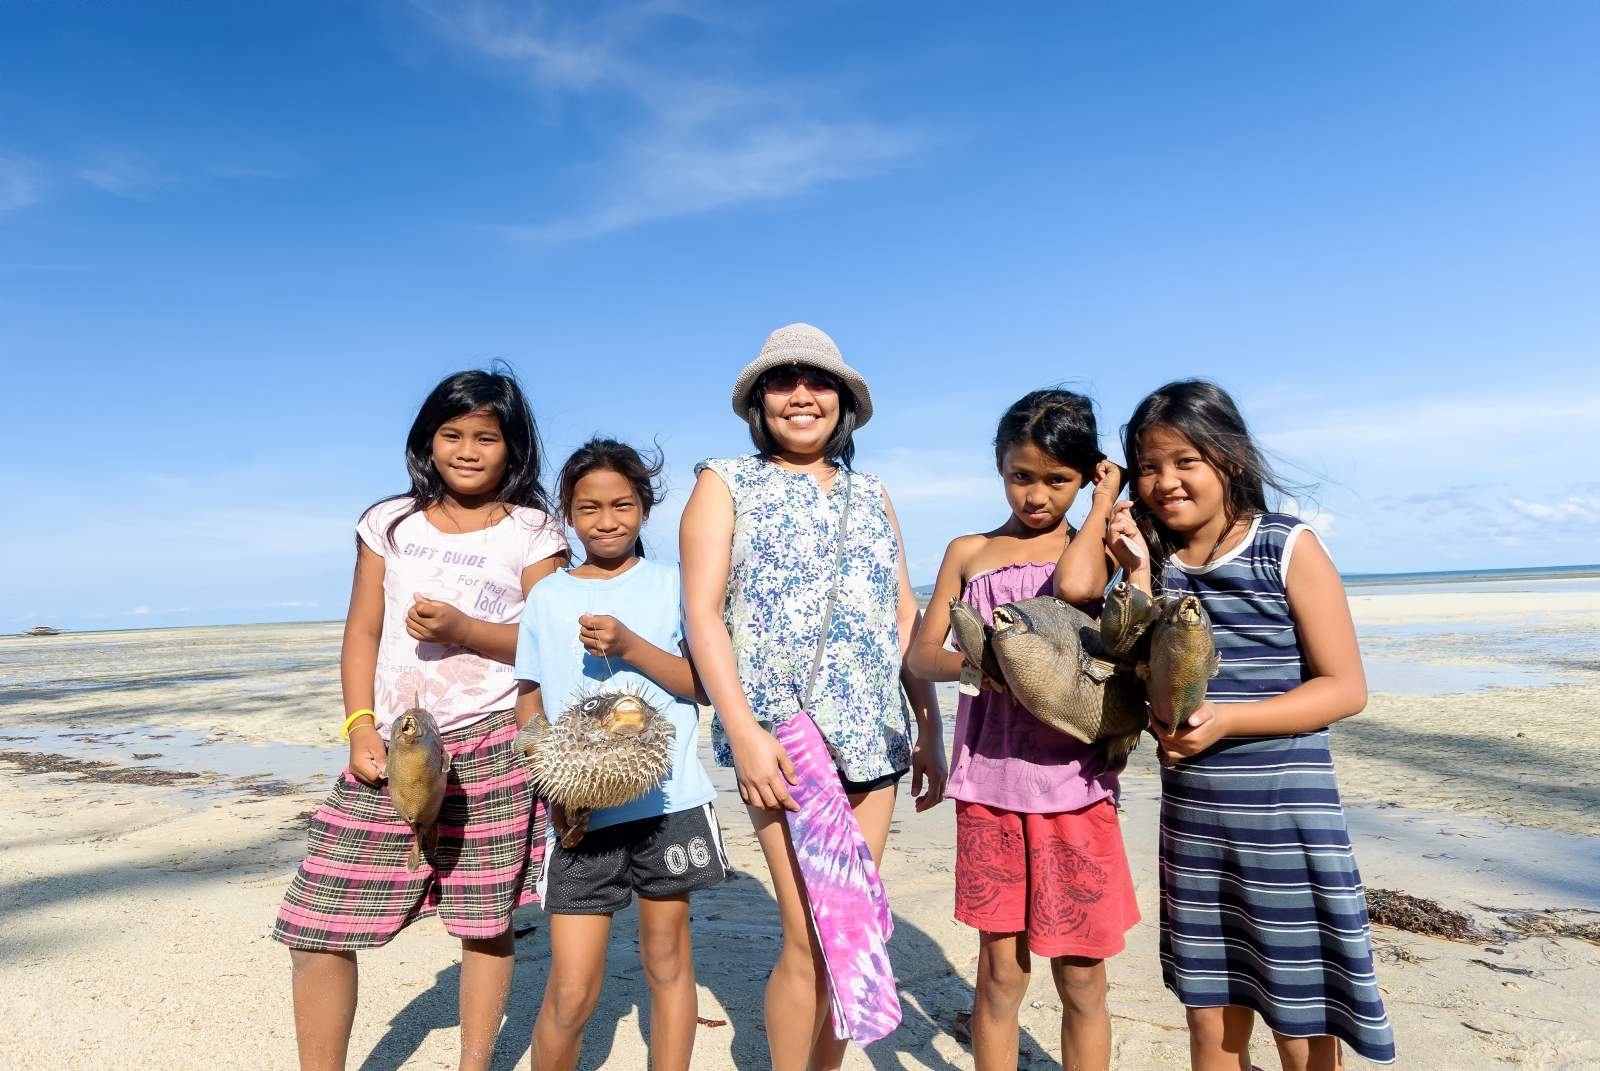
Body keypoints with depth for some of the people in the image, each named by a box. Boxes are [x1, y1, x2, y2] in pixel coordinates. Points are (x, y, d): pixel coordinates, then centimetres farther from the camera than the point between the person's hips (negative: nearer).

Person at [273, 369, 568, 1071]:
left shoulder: (534, 534, 3)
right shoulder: (390, 523, 11)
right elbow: (363, 632, 9)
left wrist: (464, 630, -15)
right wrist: (360, 726, -3)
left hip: (490, 745, -2)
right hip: (390, 746, 3)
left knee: (485, 920, 7)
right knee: (316, 924, 1)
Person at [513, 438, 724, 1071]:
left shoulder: (671, 585, 3)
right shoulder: (547, 597, 7)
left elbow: (706, 684, -2)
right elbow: (528, 708, 8)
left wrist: (631, 647, -15)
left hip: (668, 803, 0)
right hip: (580, 811, 1)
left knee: (667, 957, 11)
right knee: (571, 991, 0)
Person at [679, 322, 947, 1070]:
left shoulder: (872, 496, 16)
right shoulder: (725, 483, 3)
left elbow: (906, 617, 15)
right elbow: (701, 611, -6)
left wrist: (928, 731, 10)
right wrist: (743, 730, -16)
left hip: (873, 735, 5)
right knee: (811, 939, -6)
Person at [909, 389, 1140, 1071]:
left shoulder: (1096, 546, 5)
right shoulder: (967, 552, 10)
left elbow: (1077, 584, -20)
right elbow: (921, 656, 3)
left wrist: (1105, 504, -4)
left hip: (1073, 782, -1)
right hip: (989, 785, 1)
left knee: (1080, 978, 9)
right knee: (1000, 973, 8)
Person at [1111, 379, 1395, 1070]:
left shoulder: (1289, 547, -7)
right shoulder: (1154, 561, 4)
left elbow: (1345, 688, -9)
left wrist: (1226, 720, -21)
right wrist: (1138, 575, -10)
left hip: (1288, 821, -4)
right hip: (1192, 822, 4)